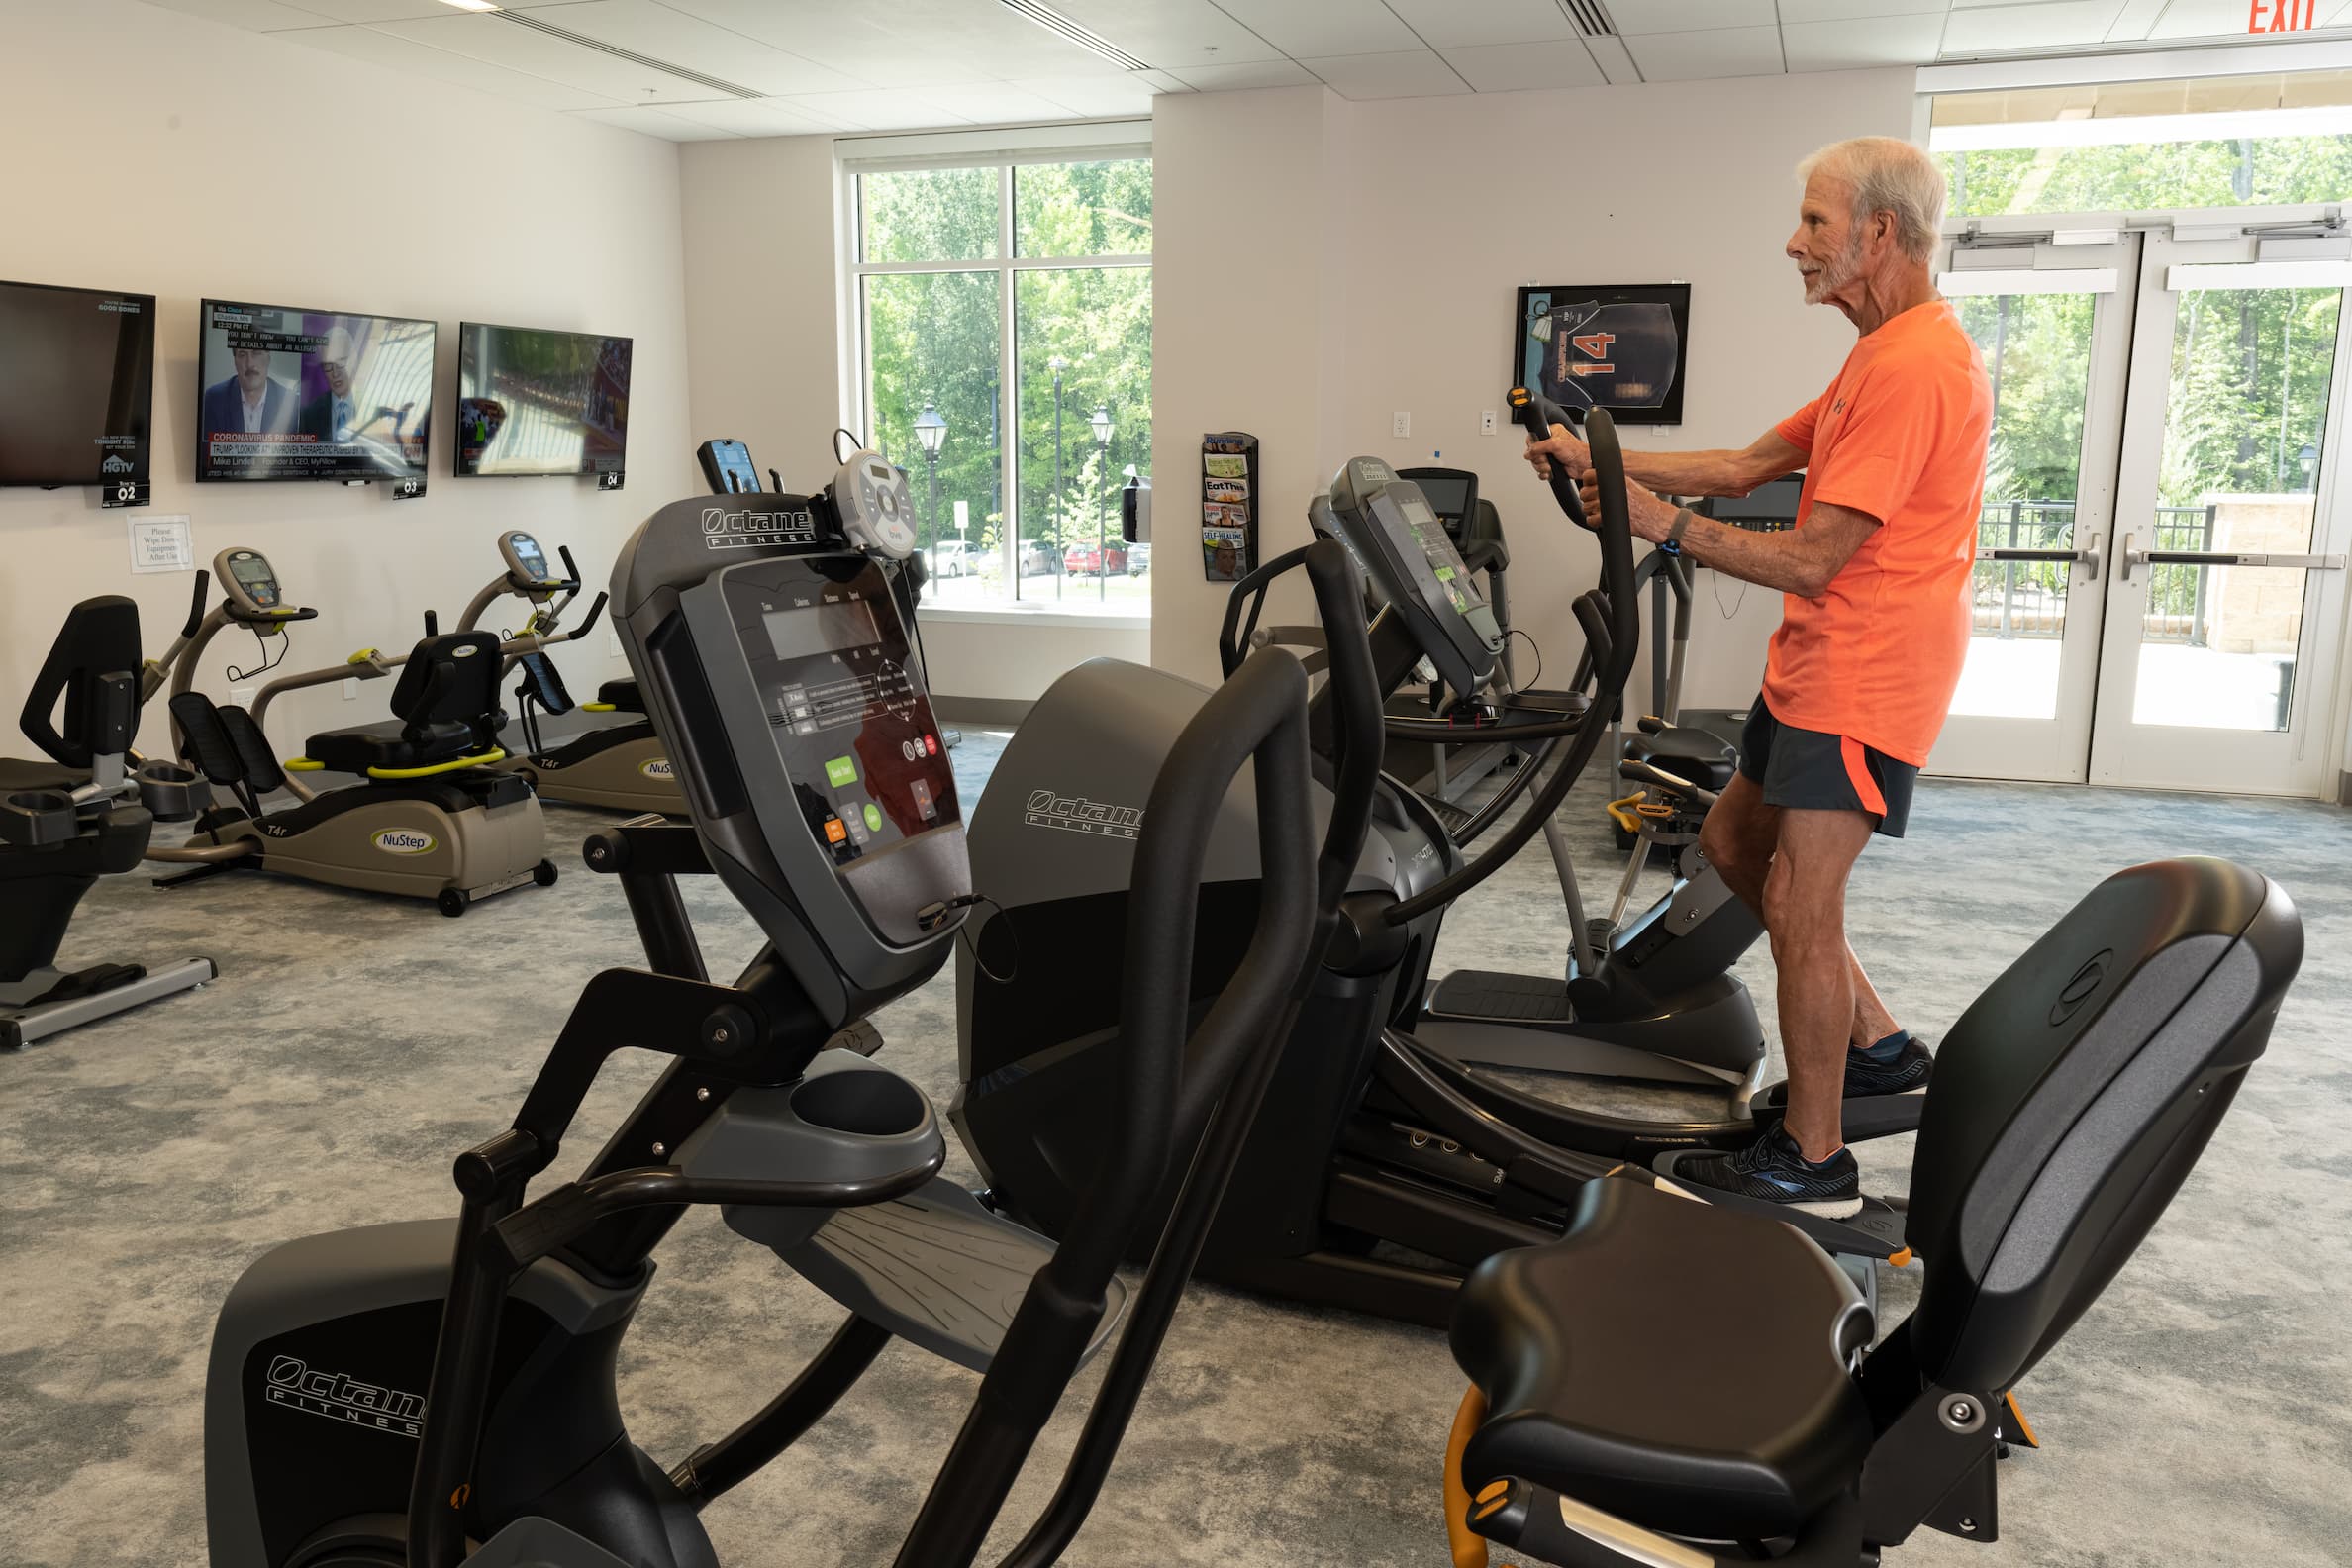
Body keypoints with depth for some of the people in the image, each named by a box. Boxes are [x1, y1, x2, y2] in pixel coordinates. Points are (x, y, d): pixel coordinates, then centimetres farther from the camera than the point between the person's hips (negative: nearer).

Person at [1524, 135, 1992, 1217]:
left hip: (1864, 681, -11)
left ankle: (1813, 1162, 7)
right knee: (1731, 843, 17)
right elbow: (1745, 467, 15)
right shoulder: (1883, 355, 15)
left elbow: (1810, 560, -22)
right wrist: (1601, 461, 9)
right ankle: (1877, 1045, 27)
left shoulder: (1914, 366, -19)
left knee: (1797, 899, -6)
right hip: (1816, 668, 11)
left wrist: (1664, 523, -15)